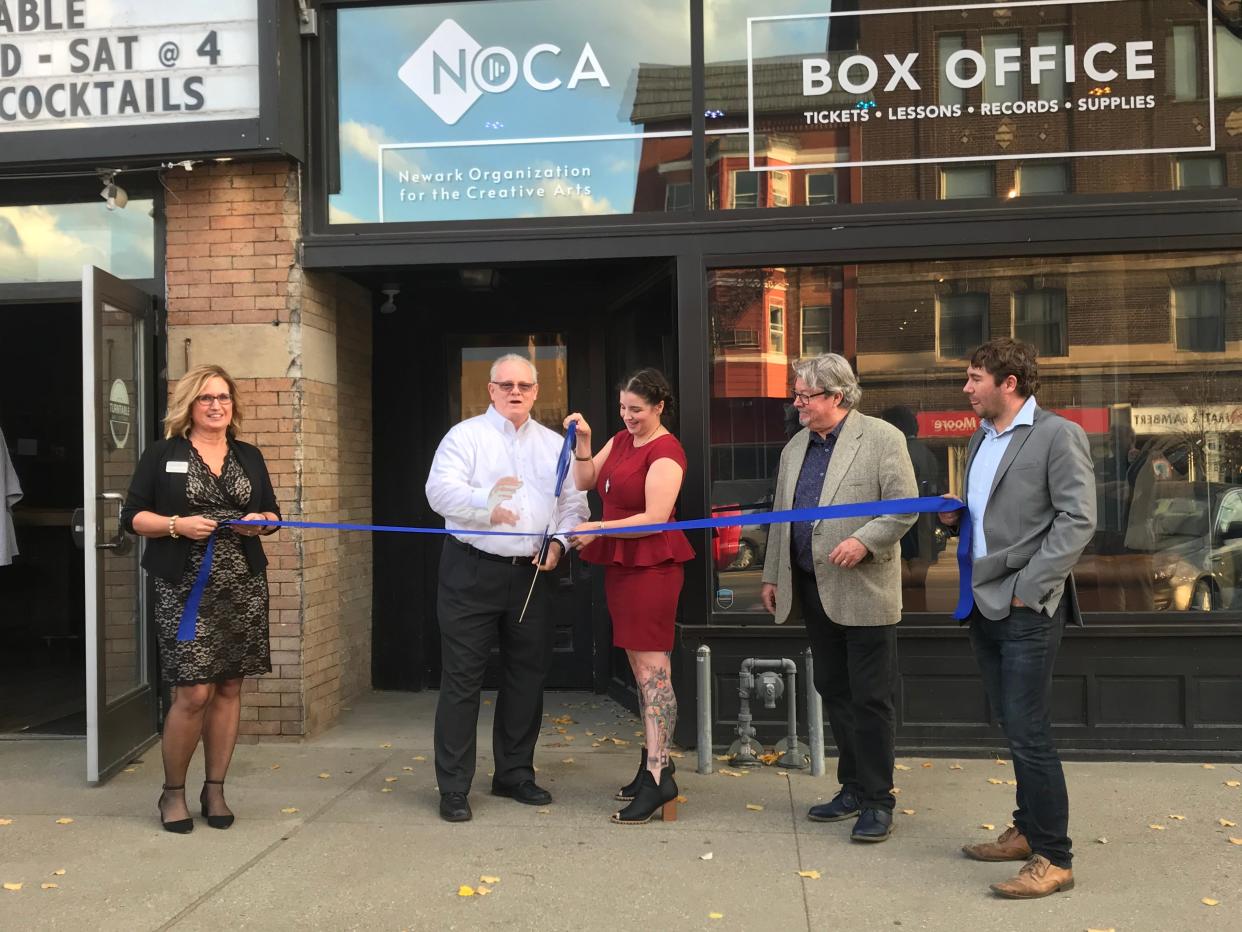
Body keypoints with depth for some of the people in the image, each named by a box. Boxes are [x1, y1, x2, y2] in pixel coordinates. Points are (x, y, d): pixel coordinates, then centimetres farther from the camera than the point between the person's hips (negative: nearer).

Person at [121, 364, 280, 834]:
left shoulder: (250, 457, 14)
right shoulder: (161, 455, 3)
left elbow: (272, 514, 17)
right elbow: (132, 516, 1)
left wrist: (261, 522, -6)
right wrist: (177, 525, -16)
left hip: (242, 587, 4)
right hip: (185, 590, -4)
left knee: (228, 688, 5)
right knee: (193, 692, -8)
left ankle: (214, 789, 19)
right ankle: (172, 791, 13)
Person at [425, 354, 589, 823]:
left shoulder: (554, 444, 14)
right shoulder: (465, 435, 1)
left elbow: (574, 502, 14)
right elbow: (440, 490, -12)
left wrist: (558, 540, -3)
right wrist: (487, 503, -24)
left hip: (530, 574, 5)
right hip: (471, 573, -4)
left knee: (527, 675, 12)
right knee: (462, 679, -2)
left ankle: (514, 774, 28)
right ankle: (453, 788, 7)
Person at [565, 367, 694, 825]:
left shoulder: (666, 452, -12)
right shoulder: (621, 440, 14)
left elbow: (655, 518, -19)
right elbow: (585, 481, 14)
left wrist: (599, 529, -21)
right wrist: (582, 441, 2)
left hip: (650, 566, -9)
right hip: (620, 564, 9)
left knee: (652, 669, -8)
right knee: (641, 668, 13)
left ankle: (658, 778, -6)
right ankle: (654, 759, 23)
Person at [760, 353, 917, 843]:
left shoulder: (882, 438, -6)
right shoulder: (795, 447, 13)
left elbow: (904, 507, -11)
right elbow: (781, 516, 17)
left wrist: (864, 541, -23)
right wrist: (773, 576, 16)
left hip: (864, 592, -7)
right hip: (814, 590, 7)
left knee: (870, 698, 0)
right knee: (834, 692, 14)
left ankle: (877, 800, 12)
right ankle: (853, 788, 27)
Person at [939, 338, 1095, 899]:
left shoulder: (1058, 435, -8)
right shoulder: (980, 440, 16)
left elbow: (1077, 519, -15)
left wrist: (1028, 588, -18)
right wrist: (955, 515, 5)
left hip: (1027, 607, -8)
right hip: (984, 604, 8)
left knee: (1028, 731, -6)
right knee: (1014, 727, 16)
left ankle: (1053, 858, 5)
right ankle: (1028, 831, 28)